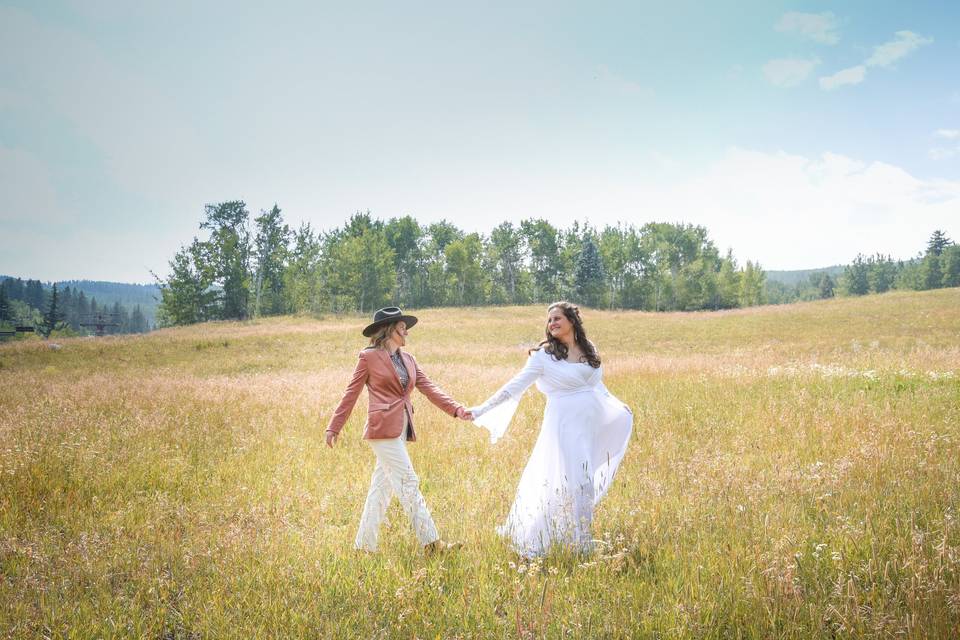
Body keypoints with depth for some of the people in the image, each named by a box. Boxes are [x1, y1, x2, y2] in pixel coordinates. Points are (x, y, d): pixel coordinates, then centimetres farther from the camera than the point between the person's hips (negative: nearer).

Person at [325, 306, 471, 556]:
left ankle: (364, 545, 19)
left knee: (382, 487, 10)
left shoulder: (407, 359, 16)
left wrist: (457, 409, -3)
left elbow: (429, 388, 9)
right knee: (408, 483, -8)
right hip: (383, 428, -7)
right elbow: (351, 394, 0)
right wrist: (334, 427, 2)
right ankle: (431, 543, -6)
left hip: (401, 429, 7)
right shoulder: (369, 357, -3)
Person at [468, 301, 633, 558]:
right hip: (564, 423, -5)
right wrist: (481, 410, -14)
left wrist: (617, 405, 34)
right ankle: (579, 544, 3)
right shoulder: (544, 354, -6)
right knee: (574, 480, -8)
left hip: (592, 423, 6)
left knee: (584, 481, 9)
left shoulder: (588, 348, 10)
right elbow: (515, 386, -8)